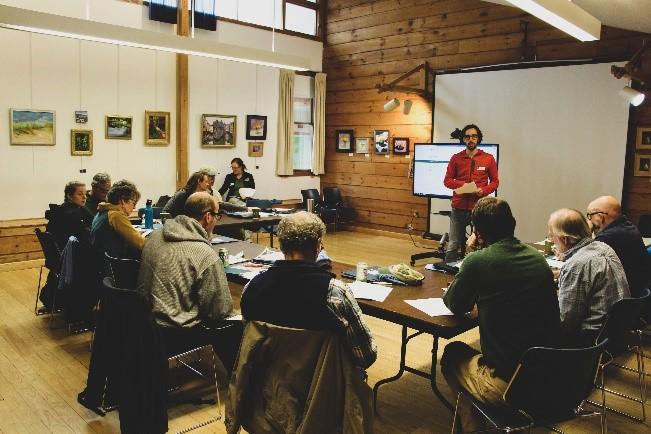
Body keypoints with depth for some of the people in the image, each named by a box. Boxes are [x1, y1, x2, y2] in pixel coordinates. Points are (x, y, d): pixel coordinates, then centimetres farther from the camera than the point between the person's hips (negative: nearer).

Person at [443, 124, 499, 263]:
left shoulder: (488, 158, 5)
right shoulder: (456, 158, 6)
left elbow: (495, 181, 8)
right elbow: (447, 180, 7)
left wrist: (483, 190, -11)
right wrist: (462, 184, -11)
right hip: (459, 208, 1)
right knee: (453, 245, 5)